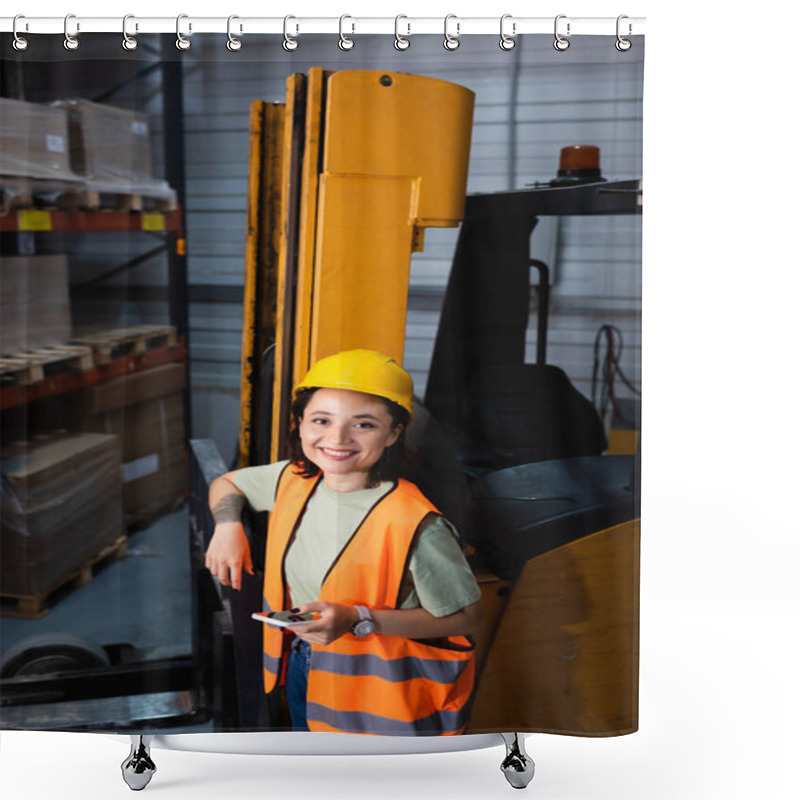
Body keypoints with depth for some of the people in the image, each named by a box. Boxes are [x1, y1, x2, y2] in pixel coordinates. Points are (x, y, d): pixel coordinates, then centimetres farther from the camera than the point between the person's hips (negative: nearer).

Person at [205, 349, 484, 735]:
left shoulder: (416, 527, -30)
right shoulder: (293, 480, -9)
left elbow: (467, 617, -23)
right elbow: (227, 484, 12)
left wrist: (359, 620, -30)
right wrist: (228, 526, -10)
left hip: (381, 694, -6)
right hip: (303, 671, 6)